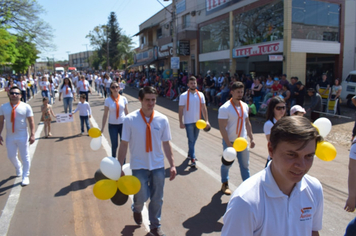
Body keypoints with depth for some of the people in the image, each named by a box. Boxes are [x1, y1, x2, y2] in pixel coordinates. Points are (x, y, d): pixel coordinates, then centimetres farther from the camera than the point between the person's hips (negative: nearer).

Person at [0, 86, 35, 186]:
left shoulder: (26, 106, -5)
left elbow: (31, 121, -6)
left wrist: (32, 134, -12)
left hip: (22, 136, -3)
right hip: (10, 137, 3)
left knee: (25, 157, 3)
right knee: (11, 156, 14)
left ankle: (25, 176, 19)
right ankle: (18, 167, 47)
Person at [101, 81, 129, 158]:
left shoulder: (123, 99, 0)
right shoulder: (108, 100, -5)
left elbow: (126, 112, 7)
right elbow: (105, 115, -2)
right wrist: (102, 128, -2)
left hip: (123, 124, 2)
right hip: (112, 125, -1)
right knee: (114, 145, 3)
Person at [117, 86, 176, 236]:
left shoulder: (162, 119, -5)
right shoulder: (130, 119, -11)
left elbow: (166, 143, 0)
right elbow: (124, 144, -7)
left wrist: (172, 165, -1)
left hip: (158, 166, 2)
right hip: (139, 166, -2)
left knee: (157, 199, 12)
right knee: (142, 197, -2)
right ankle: (137, 209, 37)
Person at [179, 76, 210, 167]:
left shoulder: (201, 95, 3)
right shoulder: (183, 96, -9)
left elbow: (203, 108, 4)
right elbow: (180, 110, -8)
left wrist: (206, 120, -2)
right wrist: (181, 122, -14)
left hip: (198, 121, 4)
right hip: (188, 122, -4)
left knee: (194, 140, 16)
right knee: (191, 140, -5)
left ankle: (190, 153, 35)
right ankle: (192, 159, -2)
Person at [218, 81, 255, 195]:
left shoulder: (245, 106, 5)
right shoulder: (225, 108, -16)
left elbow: (247, 123, 14)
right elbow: (222, 128, -19)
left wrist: (251, 138, 10)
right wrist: (229, 144, -22)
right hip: (230, 142, -5)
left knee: (245, 165, 10)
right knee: (227, 164, 12)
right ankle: (225, 184, 33)